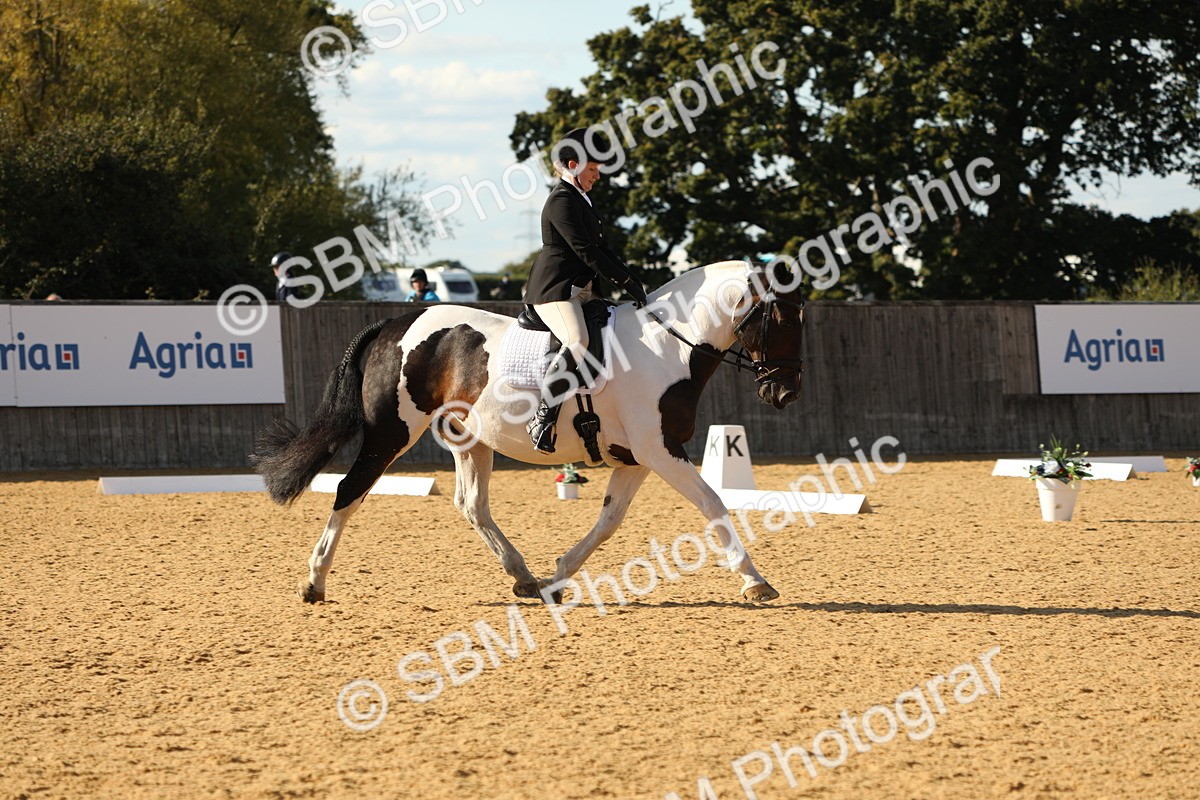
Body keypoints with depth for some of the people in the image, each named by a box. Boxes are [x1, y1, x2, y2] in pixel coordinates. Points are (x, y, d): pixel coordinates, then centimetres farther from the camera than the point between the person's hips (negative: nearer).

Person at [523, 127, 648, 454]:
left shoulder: (581, 200, 22)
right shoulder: (562, 200, -11)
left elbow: (601, 251, 24)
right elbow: (584, 250, -19)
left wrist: (628, 280, 10)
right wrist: (626, 280, -19)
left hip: (579, 291, 11)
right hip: (554, 289, -11)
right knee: (577, 341, -32)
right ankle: (542, 420, -36)